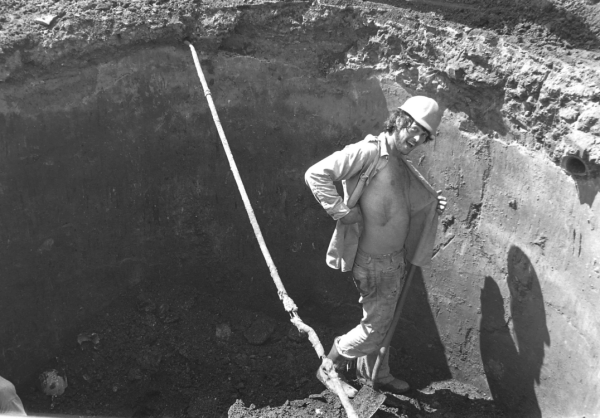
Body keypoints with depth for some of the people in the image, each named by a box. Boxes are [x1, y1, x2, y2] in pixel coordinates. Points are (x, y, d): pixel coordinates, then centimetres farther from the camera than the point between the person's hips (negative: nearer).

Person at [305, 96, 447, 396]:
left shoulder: (402, 165, 9)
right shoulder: (368, 151, -19)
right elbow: (316, 174, -24)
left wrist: (433, 206, 0)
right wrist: (341, 212, -26)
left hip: (394, 257, 9)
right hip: (372, 260, -9)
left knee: (382, 320, 21)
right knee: (376, 324, 2)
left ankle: (374, 374, 41)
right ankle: (330, 369, 23)